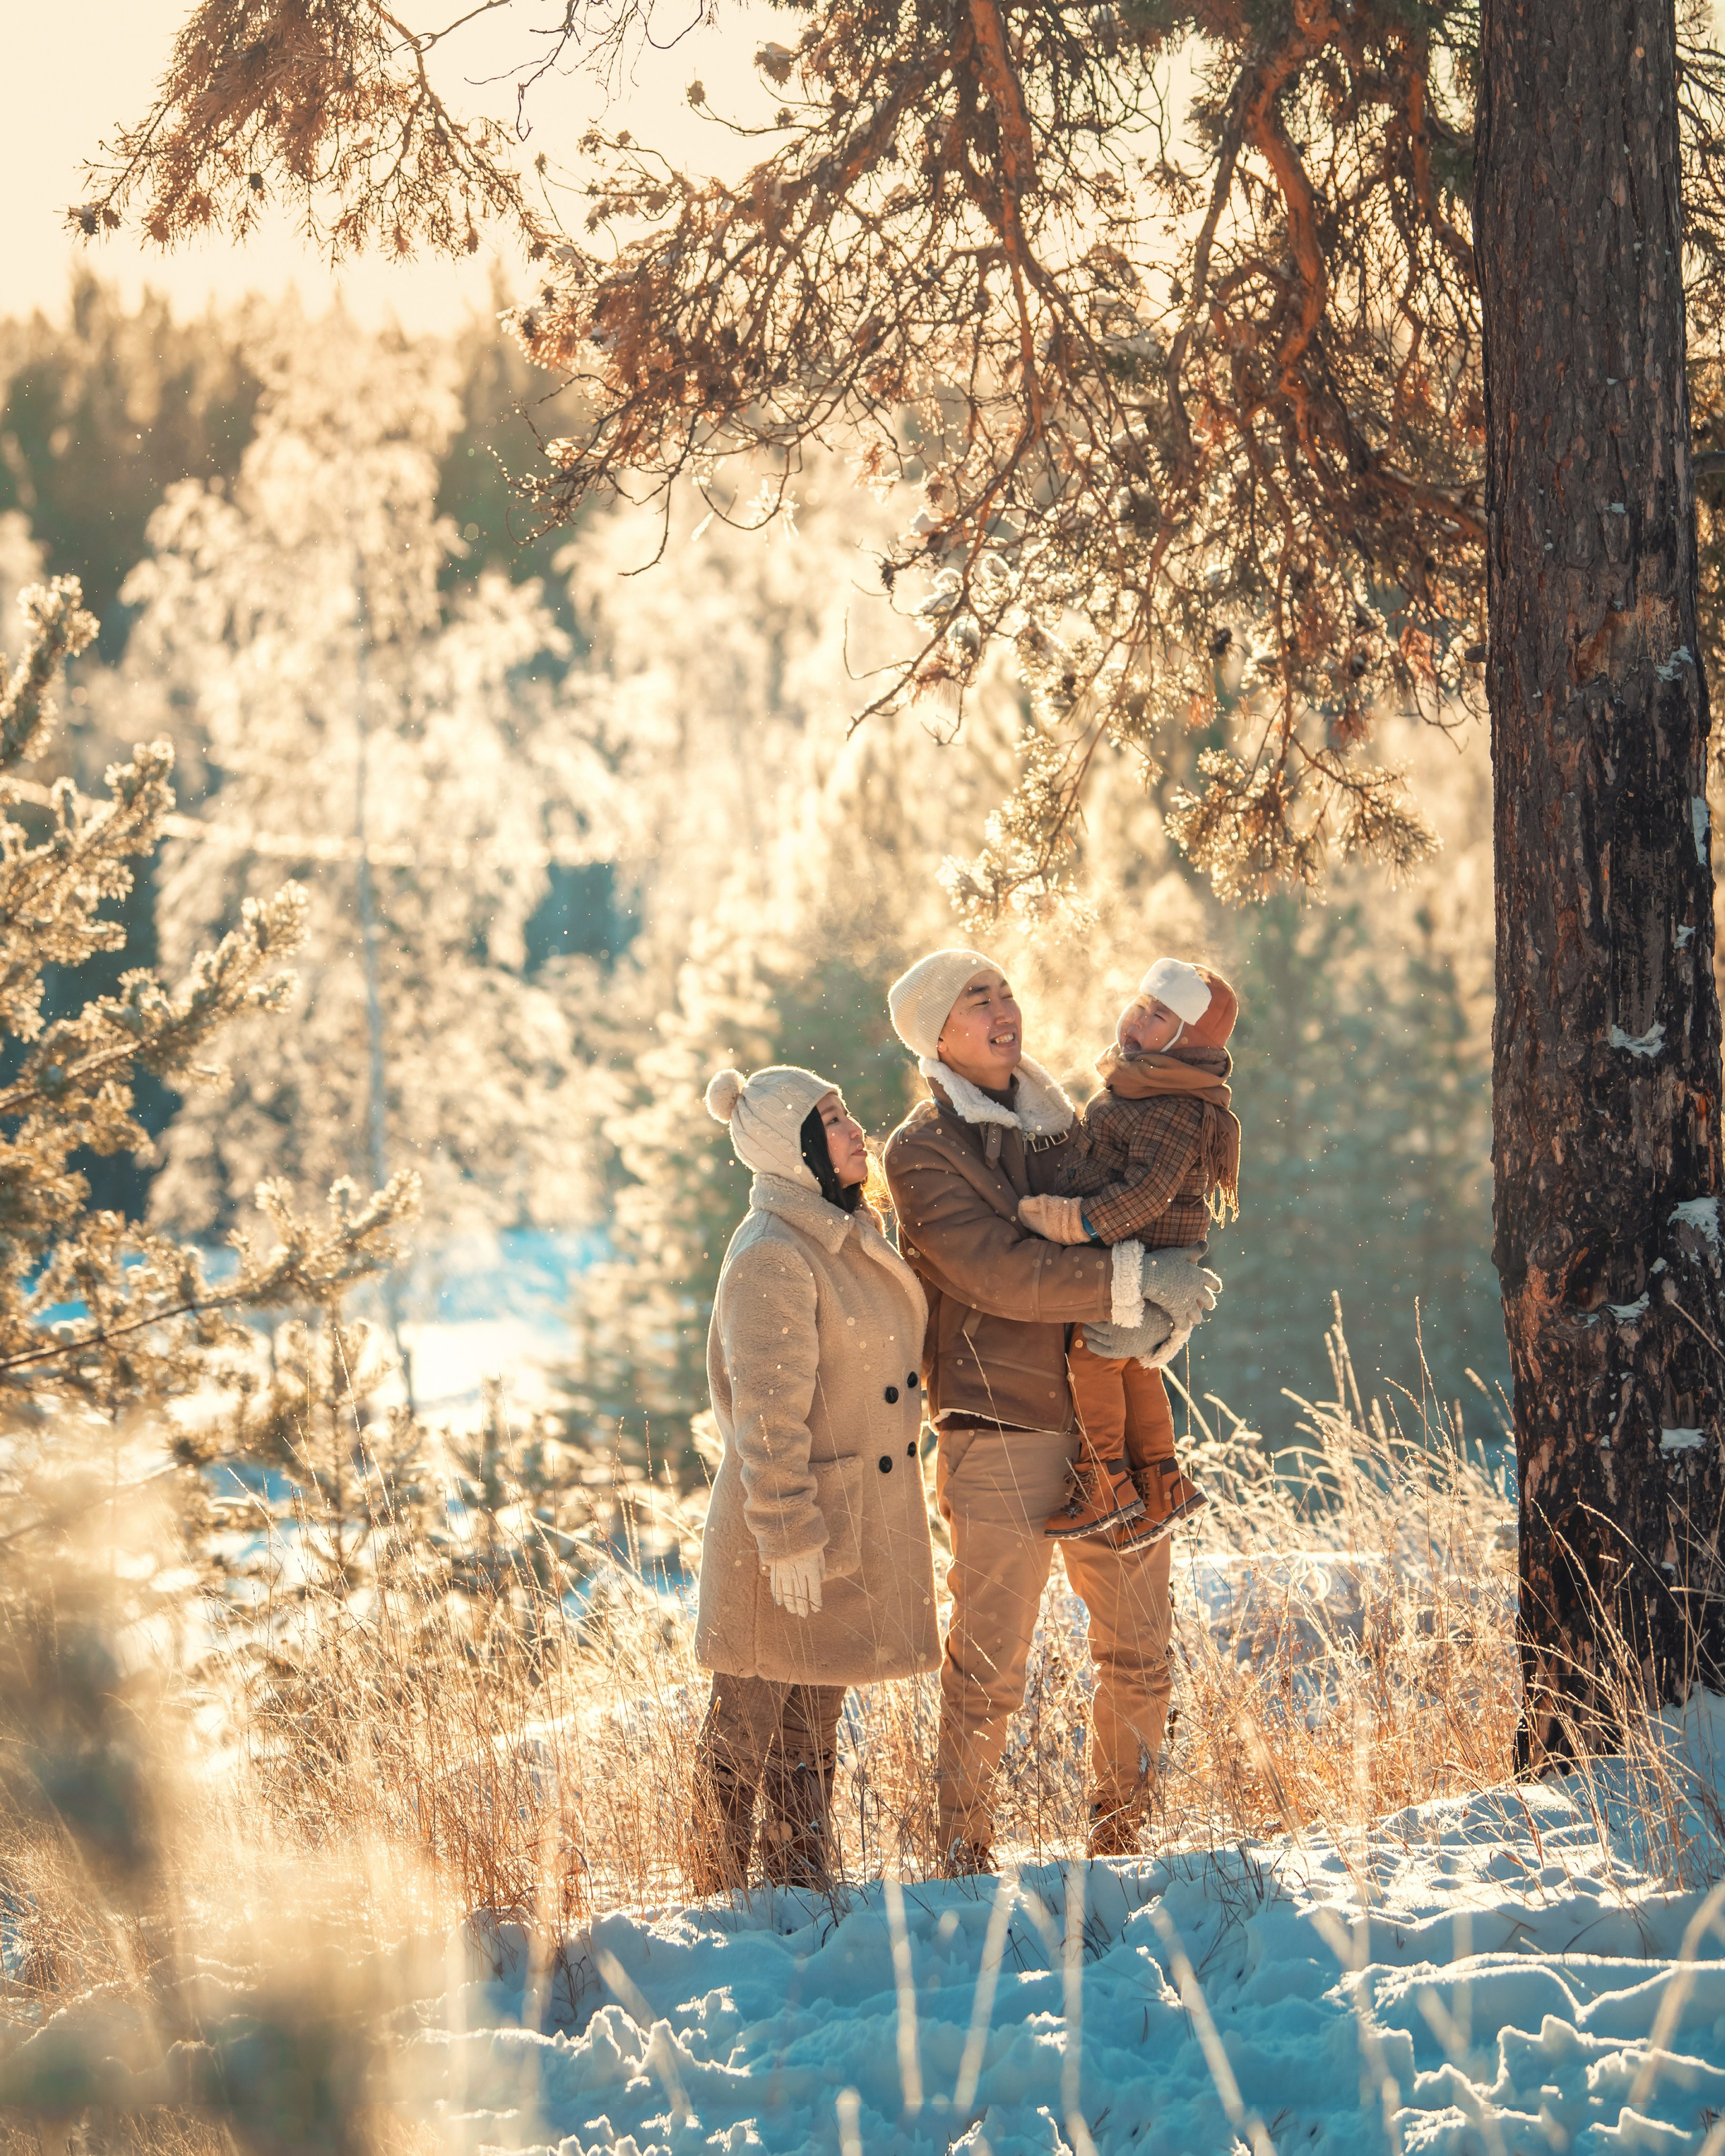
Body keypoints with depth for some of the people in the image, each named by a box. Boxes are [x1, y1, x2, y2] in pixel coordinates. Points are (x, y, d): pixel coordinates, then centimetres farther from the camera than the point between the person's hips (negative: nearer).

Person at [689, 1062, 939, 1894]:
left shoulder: (848, 1235, 10)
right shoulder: (772, 1255, -19)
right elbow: (768, 1413, -22)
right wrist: (787, 1535, -22)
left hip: (857, 1519, 9)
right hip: (794, 1521, -9)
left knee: (815, 1718, 17)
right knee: (749, 1721, 0)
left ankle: (802, 1882, 25)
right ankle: (719, 1897, 8)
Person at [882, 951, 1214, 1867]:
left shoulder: (1061, 1125, 17)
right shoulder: (923, 1151, -4)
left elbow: (1135, 1235, 17)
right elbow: (1003, 1275, -16)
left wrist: (1163, 1317, -5)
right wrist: (1135, 1279, -20)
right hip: (1002, 1435, -6)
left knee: (1140, 1654, 9)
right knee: (989, 1668, -5)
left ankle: (1119, 1842, 23)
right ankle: (964, 1857, 6)